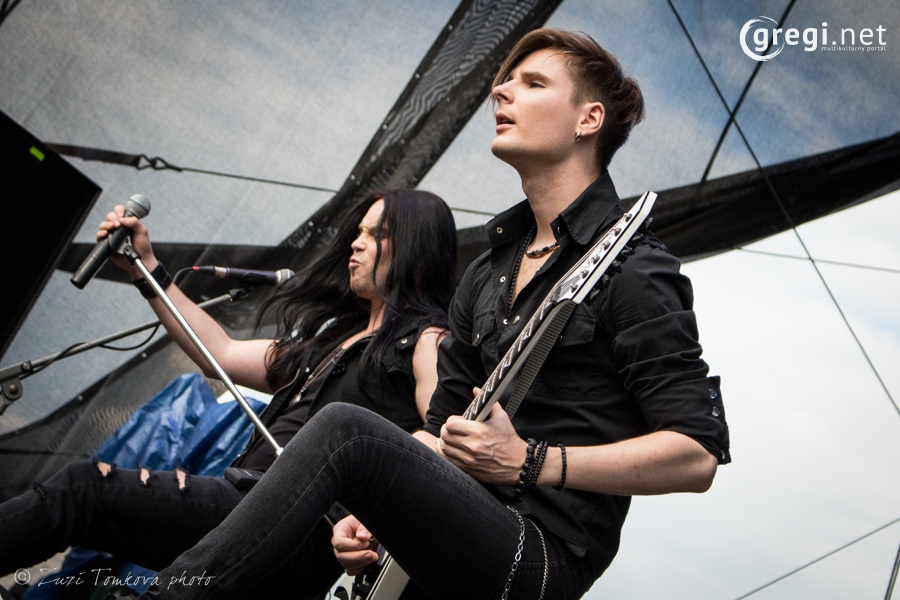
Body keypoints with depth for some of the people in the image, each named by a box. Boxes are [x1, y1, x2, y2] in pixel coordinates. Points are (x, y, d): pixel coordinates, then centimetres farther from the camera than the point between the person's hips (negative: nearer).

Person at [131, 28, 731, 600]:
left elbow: (698, 454, -14)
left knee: (345, 428, -27)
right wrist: (374, 507, 1)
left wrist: (529, 464, -17)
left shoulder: (634, 269, -7)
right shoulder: (488, 272, 18)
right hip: (468, 525, 8)